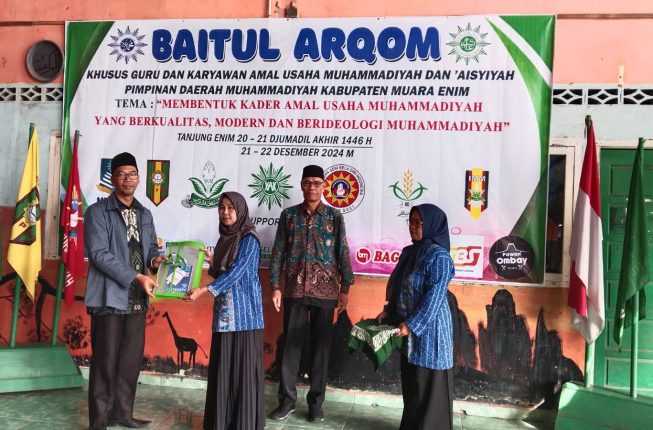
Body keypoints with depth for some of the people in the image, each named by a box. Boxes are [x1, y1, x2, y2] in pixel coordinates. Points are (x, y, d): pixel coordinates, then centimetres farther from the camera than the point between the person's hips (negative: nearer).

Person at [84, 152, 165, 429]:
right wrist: (136, 277, -20)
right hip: (110, 297, -6)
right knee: (105, 362, 1)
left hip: (137, 299, 6)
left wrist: (155, 259, -6)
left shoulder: (145, 214, 13)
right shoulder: (97, 212, -6)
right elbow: (99, 254, -15)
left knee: (132, 360, 12)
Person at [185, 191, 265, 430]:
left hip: (244, 311, -7)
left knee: (243, 364, -1)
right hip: (224, 311, 7)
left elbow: (236, 273, -19)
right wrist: (211, 262, -1)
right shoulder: (224, 238, 13)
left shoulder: (249, 239, -9)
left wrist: (204, 290, -26)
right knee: (222, 364, 9)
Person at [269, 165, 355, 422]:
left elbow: (343, 254, 3)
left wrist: (345, 289, -2)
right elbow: (278, 252, 6)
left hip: (324, 290, -1)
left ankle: (316, 402, 18)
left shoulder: (334, 217, 2)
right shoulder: (289, 215, 5)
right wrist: (275, 286, 1)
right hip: (294, 289, 1)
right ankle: (287, 400, 19)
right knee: (290, 344, 6)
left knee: (321, 346, 6)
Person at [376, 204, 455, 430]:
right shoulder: (409, 252, 9)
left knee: (428, 385, 3)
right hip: (410, 329, 8)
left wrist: (411, 324, -20)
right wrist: (389, 311, 8)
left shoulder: (438, 256, -16)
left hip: (429, 331, -8)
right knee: (411, 383, 17)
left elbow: (434, 297, -20)